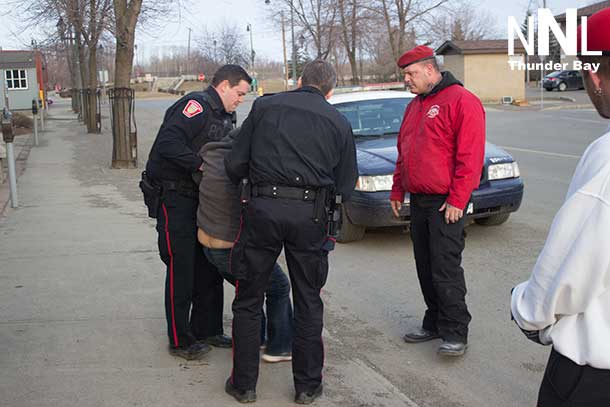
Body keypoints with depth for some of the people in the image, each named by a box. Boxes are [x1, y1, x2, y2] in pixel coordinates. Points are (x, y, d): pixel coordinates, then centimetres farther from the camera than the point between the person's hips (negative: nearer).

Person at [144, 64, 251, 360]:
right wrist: (200, 164, -26)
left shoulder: (223, 118, 17)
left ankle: (206, 330, 25)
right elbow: (168, 143, -27)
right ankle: (180, 341, 7)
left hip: (199, 199, 10)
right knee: (181, 269, -4)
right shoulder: (196, 105, -14)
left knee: (209, 266, 12)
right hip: (174, 199, -10)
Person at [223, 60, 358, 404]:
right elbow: (346, 187, 11)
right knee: (309, 303, 14)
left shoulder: (265, 106, 9)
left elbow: (235, 164, 5)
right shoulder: (339, 123, 11)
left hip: (264, 208, 0)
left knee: (249, 300, 12)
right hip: (310, 215, 1)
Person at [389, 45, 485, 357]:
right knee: (425, 269, 13)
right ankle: (434, 323, 25)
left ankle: (455, 333, 5)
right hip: (418, 201, 8)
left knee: (446, 270, -6)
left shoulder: (461, 101, -10)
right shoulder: (414, 106, 18)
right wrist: (397, 190, 19)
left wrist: (457, 200, -18)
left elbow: (470, 156, -16)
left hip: (446, 204, -8)